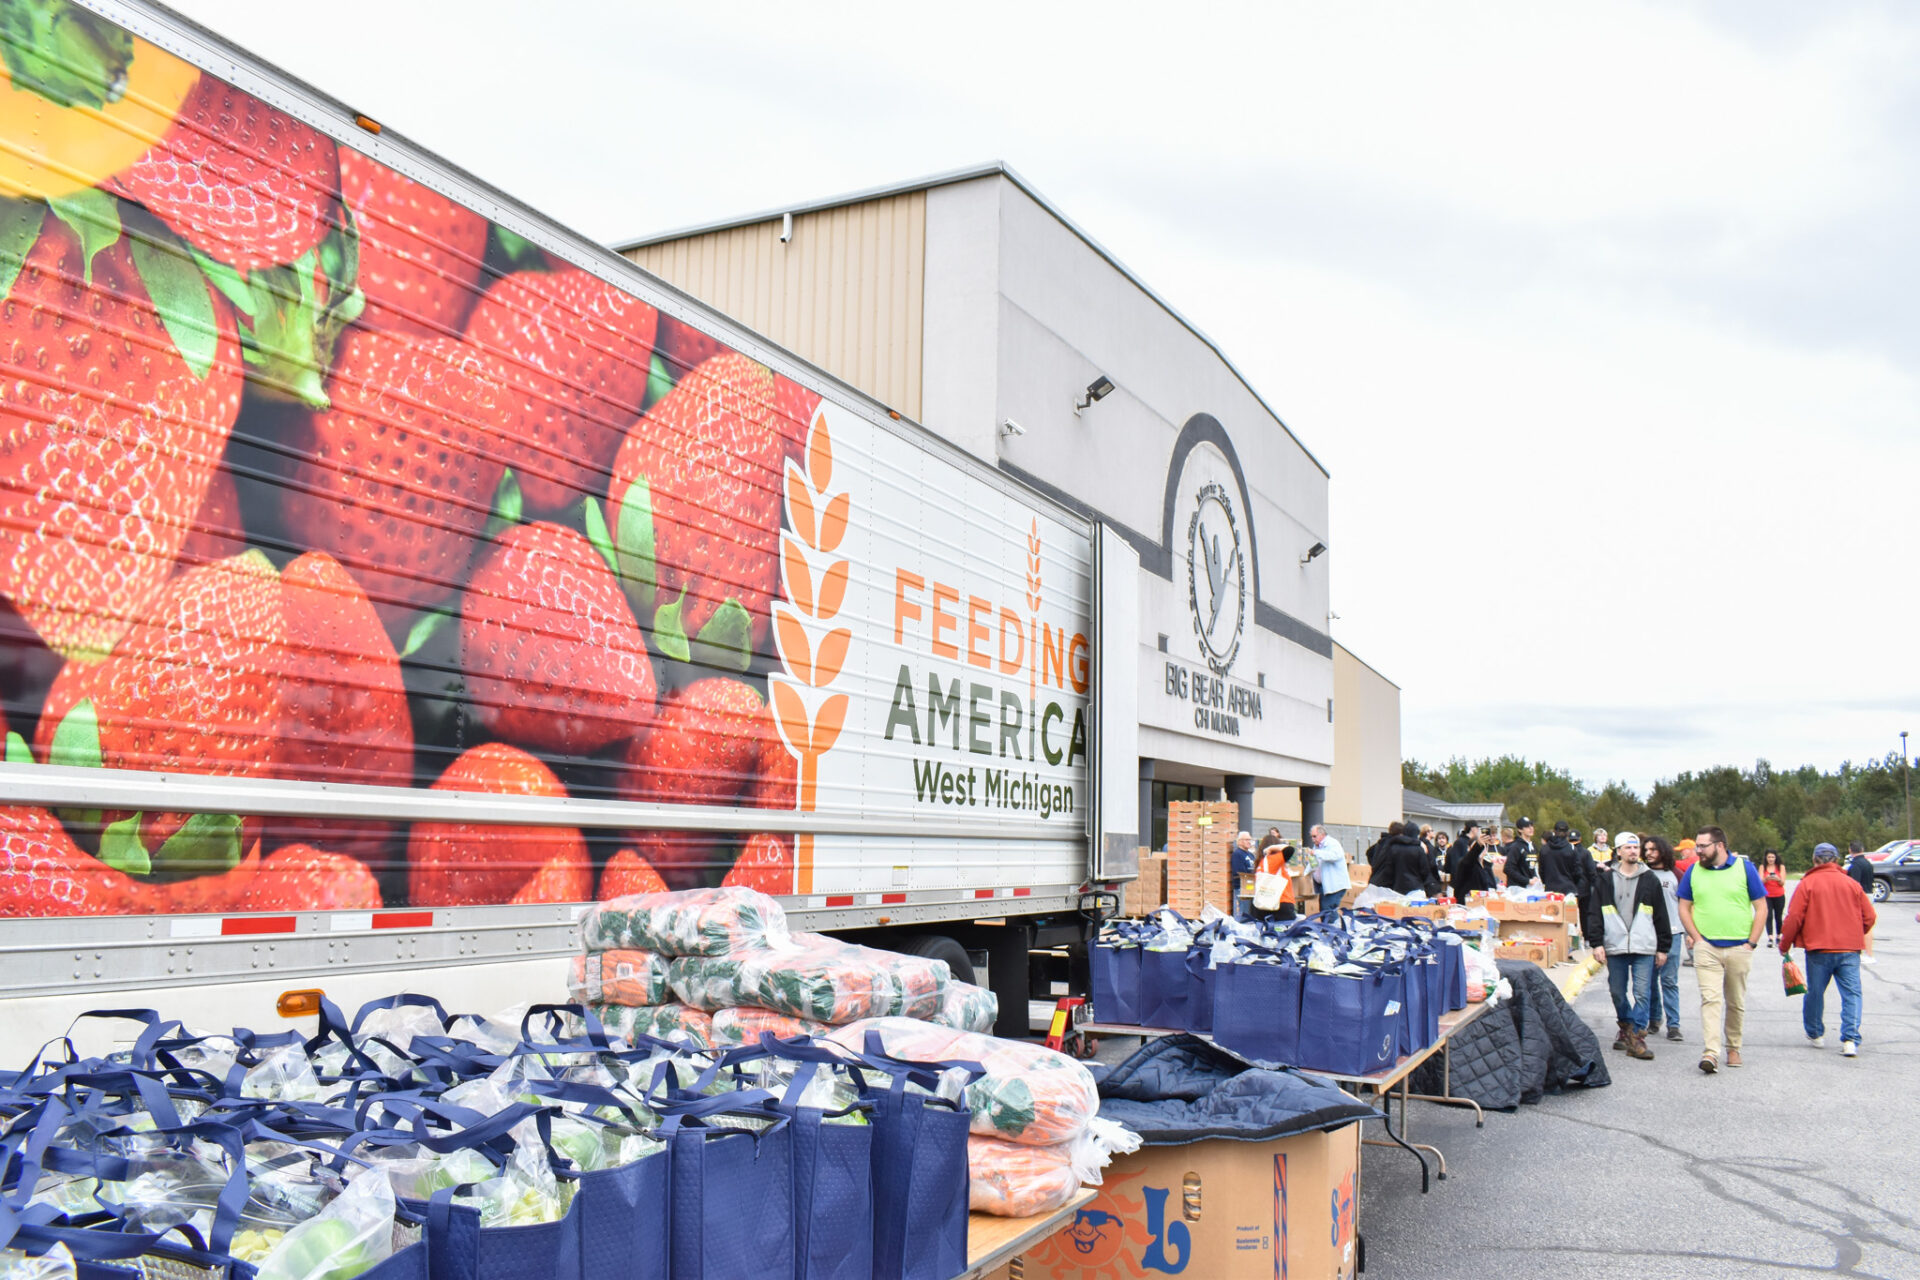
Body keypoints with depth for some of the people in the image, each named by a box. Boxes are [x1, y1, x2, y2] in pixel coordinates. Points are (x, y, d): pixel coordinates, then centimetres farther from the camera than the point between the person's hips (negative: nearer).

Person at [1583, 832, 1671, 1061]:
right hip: (1614, 947, 1)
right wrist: (1597, 943, -3)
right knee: (1618, 993, 9)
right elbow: (1594, 913, 5)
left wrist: (1663, 948, 8)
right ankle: (1626, 1029, 26)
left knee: (1642, 993, -6)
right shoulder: (1606, 881, 7)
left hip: (1644, 948, -1)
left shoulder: (1649, 880, 7)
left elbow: (1661, 916, 10)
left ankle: (1637, 1037, -5)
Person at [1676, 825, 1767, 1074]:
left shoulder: (1745, 868, 0)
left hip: (1739, 948, 0)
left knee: (1736, 1002, 10)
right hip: (1706, 948, 0)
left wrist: (1751, 942, -5)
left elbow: (1761, 908, 1)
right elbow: (1684, 908, 9)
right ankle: (1711, 1053, -17)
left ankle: (1733, 1048, 26)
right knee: (1710, 999, -11)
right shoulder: (1693, 871, 5)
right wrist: (1697, 938, -2)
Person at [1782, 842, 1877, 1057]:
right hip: (1850, 949, 2)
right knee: (1851, 994, 1)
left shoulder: (1807, 884, -4)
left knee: (1815, 993, 12)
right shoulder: (1852, 884, 6)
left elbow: (1794, 918, -8)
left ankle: (1815, 1034, 26)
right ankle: (1851, 1040, -11)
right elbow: (1869, 916, 9)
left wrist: (1784, 944, 5)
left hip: (1819, 950, -2)